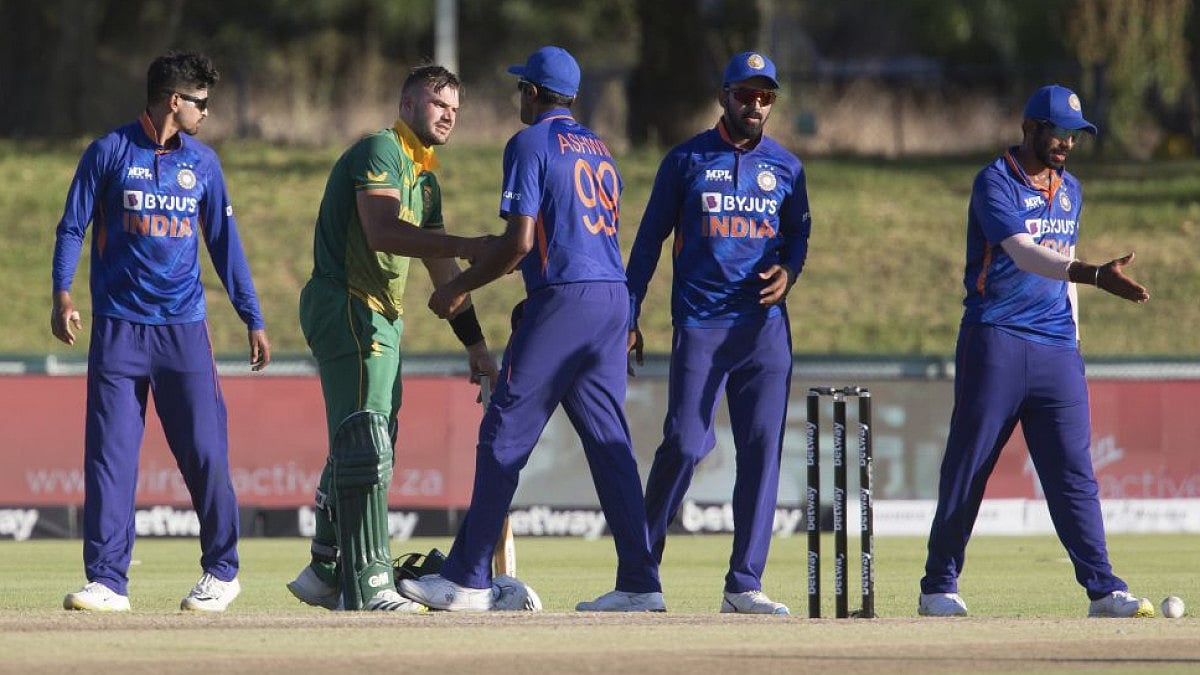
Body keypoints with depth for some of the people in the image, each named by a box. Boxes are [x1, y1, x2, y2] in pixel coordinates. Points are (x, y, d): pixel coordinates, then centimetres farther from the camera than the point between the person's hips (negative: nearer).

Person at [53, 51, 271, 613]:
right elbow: (73, 227, 2)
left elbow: (223, 243, 15)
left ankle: (222, 571, 13)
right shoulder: (109, 153, 2)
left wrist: (253, 320, 12)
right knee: (109, 455, -5)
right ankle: (107, 581, -2)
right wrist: (62, 294, -12)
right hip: (117, 329, -2)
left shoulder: (202, 162, 12)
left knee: (205, 453, -2)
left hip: (184, 329, 2)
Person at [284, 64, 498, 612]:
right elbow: (381, 232, -25)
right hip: (347, 305, -10)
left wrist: (476, 345, 20)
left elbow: (443, 273, 25)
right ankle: (368, 586, -19)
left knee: (358, 451, 15)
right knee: (365, 446, -15)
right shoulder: (380, 152, -9)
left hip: (380, 320, 10)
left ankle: (326, 576, 25)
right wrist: (466, 246, -30)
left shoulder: (425, 180, 22)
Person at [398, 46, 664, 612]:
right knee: (609, 439, 7)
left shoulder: (530, 144, -4)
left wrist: (460, 287, 0)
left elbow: (519, 242, -12)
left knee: (505, 435, -3)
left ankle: (468, 580, -3)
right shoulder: (599, 148, 20)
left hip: (562, 299, -8)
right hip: (613, 297, 8)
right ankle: (639, 583, 1)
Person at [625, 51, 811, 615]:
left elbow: (798, 234, 19)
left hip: (765, 327, 3)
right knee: (685, 444, -11)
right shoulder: (687, 161, 3)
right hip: (700, 324, -3)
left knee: (762, 450, -2)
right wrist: (629, 317, 0)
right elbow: (650, 238, 6)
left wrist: (787, 271, -5)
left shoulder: (785, 167, 12)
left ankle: (744, 585, 2)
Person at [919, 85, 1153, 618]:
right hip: (996, 341, -6)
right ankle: (938, 588, 8)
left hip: (1057, 350, 6)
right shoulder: (995, 183, -9)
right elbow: (1023, 252, -23)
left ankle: (1104, 590, -6)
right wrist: (1095, 275, -36)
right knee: (967, 467, -1)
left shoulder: (1069, 190, 16)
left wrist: (1072, 336, 16)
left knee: (1073, 472, -1)